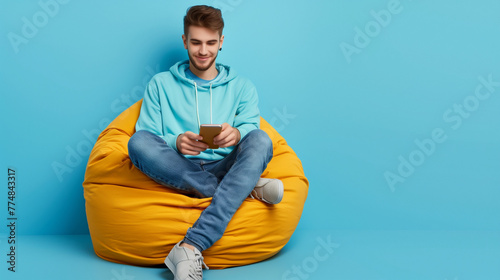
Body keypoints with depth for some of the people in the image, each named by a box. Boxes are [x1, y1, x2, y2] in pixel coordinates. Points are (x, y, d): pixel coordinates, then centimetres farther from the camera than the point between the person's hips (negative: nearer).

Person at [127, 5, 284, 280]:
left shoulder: (241, 87, 18)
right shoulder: (161, 84, 15)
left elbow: (251, 128, 1)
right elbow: (146, 135, 5)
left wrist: (236, 134, -25)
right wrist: (175, 143, -18)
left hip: (224, 169, 1)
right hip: (174, 174, 0)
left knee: (260, 140, -30)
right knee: (139, 141, -29)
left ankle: (192, 246, -41)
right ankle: (245, 189, -26)